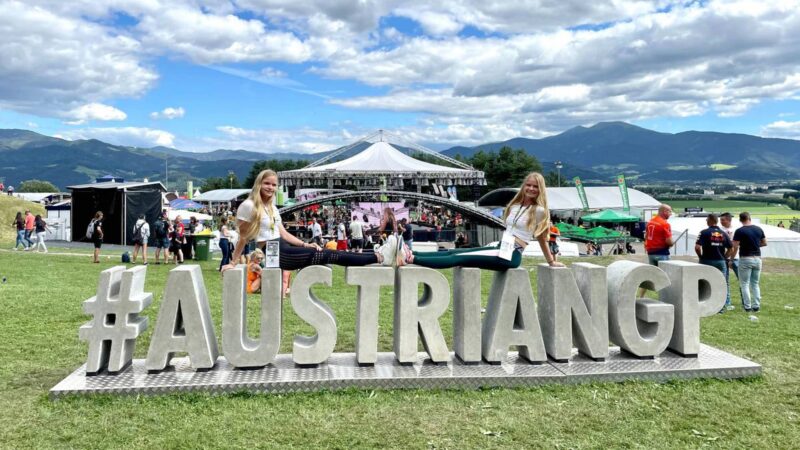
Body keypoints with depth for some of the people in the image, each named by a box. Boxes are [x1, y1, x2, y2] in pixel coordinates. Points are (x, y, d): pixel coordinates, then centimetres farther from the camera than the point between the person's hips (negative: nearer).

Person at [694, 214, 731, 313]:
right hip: (721, 262, 3)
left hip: (707, 261, -3)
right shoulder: (724, 233, 5)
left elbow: (697, 247, -16)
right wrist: (724, 257, 16)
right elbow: (730, 248, 6)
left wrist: (700, 257, -1)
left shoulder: (704, 233, -9)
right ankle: (721, 306, 11)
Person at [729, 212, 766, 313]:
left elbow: (735, 247, -13)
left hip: (745, 259, -5)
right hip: (757, 258, 5)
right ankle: (756, 306, 11)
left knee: (745, 284, 3)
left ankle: (747, 307, 0)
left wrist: (731, 260, -3)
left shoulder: (739, 231, -11)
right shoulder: (759, 229, 4)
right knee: (755, 284, 14)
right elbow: (764, 243, 14)